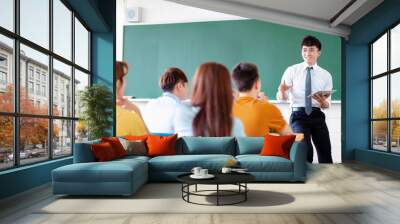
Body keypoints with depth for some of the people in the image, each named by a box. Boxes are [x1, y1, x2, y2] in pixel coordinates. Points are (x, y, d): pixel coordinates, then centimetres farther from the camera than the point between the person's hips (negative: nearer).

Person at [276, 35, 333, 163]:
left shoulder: (326, 75, 9)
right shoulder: (292, 70, 2)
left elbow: (327, 104, 9)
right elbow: (282, 97, -4)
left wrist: (323, 101, -16)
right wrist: (281, 92, -28)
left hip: (317, 115, 3)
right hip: (299, 115, -3)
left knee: (325, 153, 5)